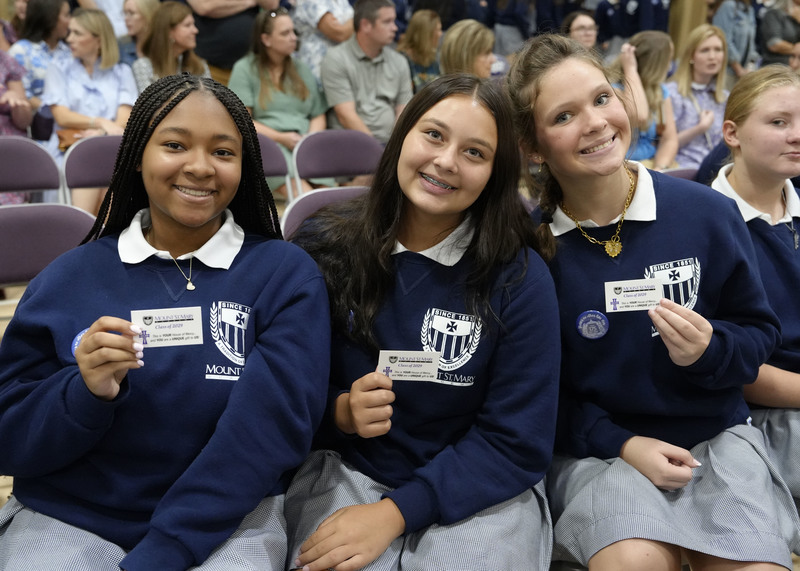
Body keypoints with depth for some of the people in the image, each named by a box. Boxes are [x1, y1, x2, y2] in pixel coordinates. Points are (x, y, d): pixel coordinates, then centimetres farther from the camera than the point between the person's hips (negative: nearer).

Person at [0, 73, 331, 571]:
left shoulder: (287, 275, -2)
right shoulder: (68, 280, 4)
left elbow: (270, 427, -10)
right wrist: (86, 394, -18)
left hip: (227, 520, -1)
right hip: (68, 518, 2)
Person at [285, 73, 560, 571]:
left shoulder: (521, 278, -8)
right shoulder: (323, 249, -4)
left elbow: (518, 443, -8)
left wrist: (395, 512, -16)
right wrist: (339, 412, -16)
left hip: (479, 492, 0)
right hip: (345, 471, 0)